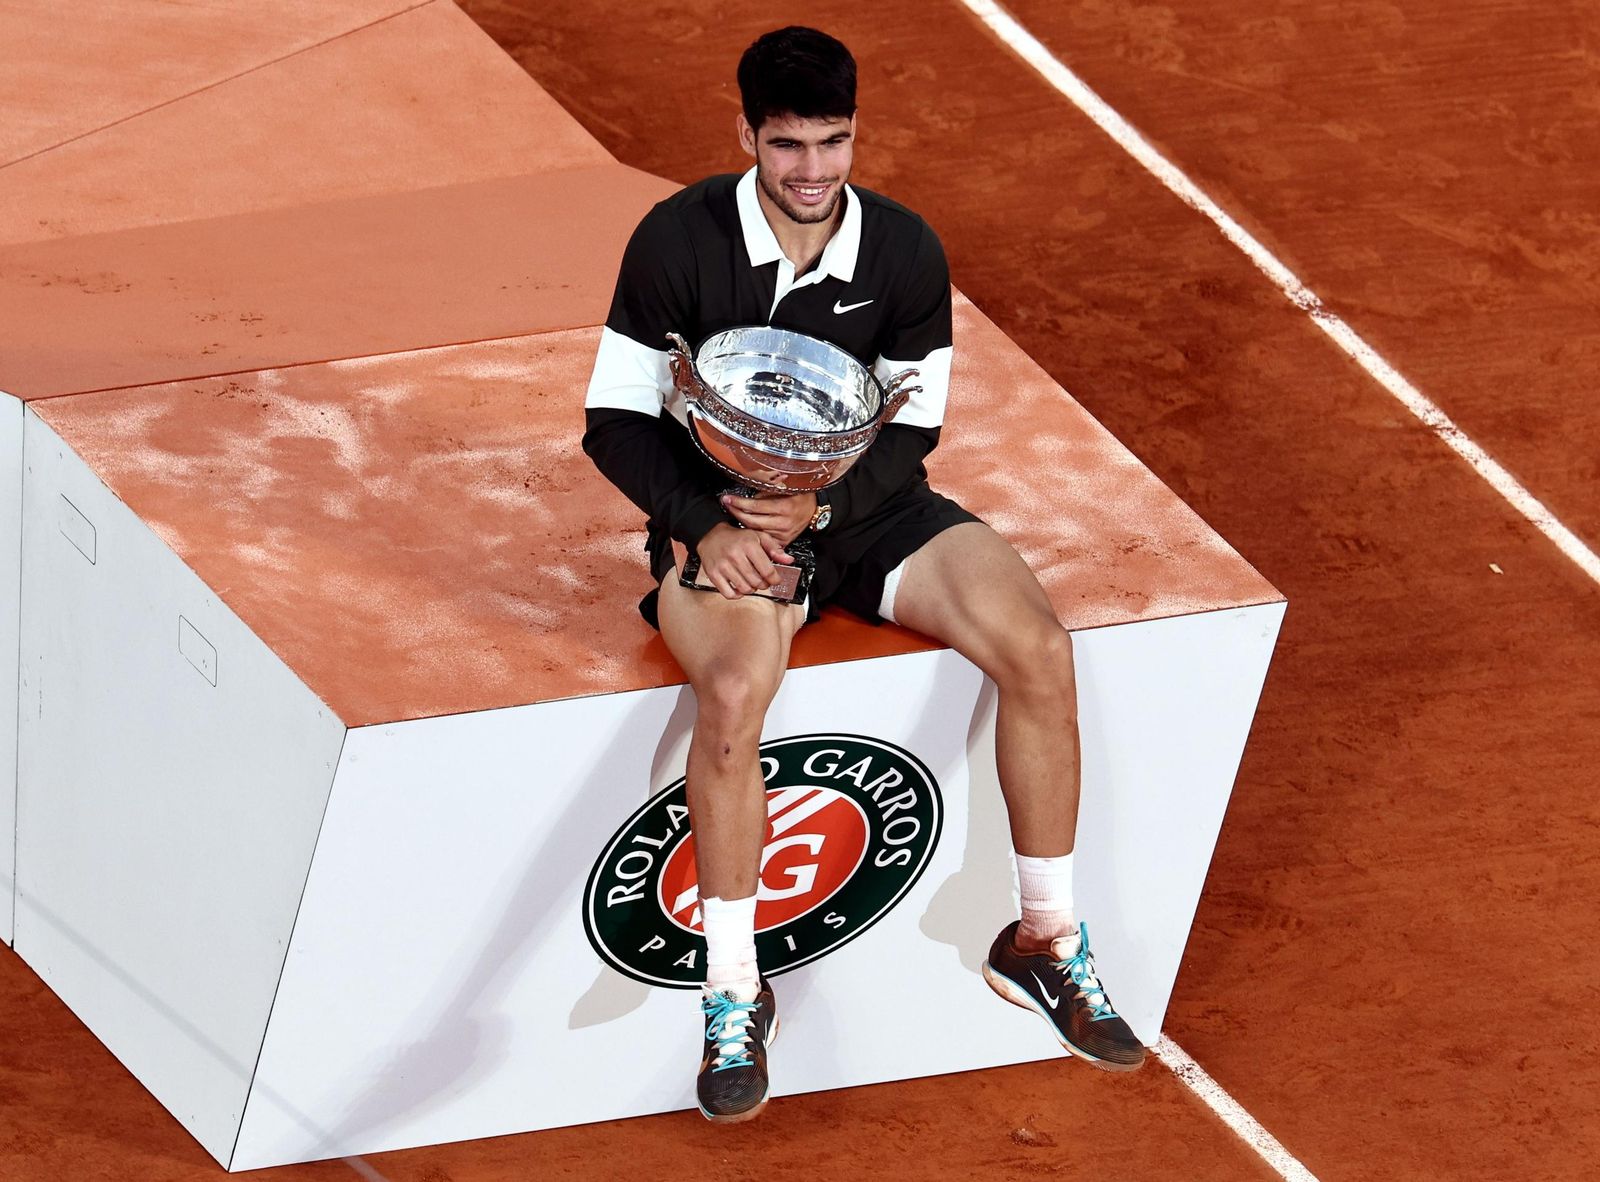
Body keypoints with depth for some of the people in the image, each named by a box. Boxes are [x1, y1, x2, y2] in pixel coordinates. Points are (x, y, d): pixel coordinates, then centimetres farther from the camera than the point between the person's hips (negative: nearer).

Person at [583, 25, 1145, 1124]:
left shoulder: (906, 252, -4)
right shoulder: (679, 241, -12)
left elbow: (912, 429, 1)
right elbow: (618, 422, -7)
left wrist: (823, 502, -18)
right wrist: (706, 524, -23)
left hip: (865, 501, 3)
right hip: (719, 509, -3)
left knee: (1038, 648, -20)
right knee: (735, 691, -35)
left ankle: (1048, 943, -2)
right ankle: (734, 993, -18)